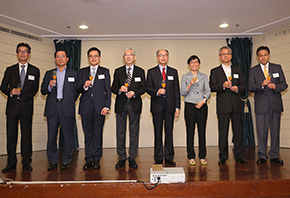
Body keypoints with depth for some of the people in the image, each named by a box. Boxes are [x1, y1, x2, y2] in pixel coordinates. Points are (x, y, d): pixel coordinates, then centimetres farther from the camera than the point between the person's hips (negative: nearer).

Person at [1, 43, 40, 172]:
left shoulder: (35, 71, 10)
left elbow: (35, 89, 12)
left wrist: (26, 98, 2)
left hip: (26, 107, -1)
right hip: (12, 107, 1)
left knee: (27, 135, 1)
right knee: (11, 135, 2)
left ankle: (26, 163, 11)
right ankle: (11, 163, 11)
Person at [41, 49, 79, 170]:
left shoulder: (74, 74, 10)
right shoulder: (49, 74, 15)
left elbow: (76, 91, 9)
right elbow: (43, 91, 11)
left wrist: (70, 101, 2)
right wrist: (49, 86, -8)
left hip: (67, 109, -2)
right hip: (52, 109, 2)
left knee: (68, 136, 0)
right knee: (51, 136, 4)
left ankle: (66, 161, 11)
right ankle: (53, 161, 15)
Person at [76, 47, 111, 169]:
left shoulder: (105, 72, 11)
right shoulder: (82, 72, 15)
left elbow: (108, 90, 5)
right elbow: (78, 89, 9)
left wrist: (106, 107, -6)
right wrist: (84, 86, -14)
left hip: (99, 107, -1)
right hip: (85, 107, 2)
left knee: (98, 134, 0)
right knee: (88, 134, 5)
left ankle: (97, 159, 11)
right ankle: (88, 160, 13)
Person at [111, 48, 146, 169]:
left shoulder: (140, 71, 9)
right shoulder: (118, 71, 10)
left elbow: (143, 88, 4)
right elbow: (113, 88, 7)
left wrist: (134, 93, -14)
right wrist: (120, 90, -15)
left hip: (135, 104, 0)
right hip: (121, 104, 1)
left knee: (134, 132, 3)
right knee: (120, 132, 4)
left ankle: (132, 158, 13)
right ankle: (121, 158, 15)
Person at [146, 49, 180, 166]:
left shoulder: (173, 72, 12)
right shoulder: (151, 72, 8)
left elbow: (176, 90, 9)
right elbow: (148, 88, 4)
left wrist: (177, 107, 3)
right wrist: (156, 92, -17)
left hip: (170, 106, 1)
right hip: (157, 106, -1)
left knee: (169, 132, 3)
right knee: (158, 133, 3)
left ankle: (169, 158, 13)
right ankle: (158, 158, 13)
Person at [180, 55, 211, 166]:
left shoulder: (204, 76, 12)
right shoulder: (185, 77, 7)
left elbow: (208, 91, 8)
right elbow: (182, 93, 0)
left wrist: (203, 101, -8)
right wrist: (190, 84, -14)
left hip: (202, 106, 2)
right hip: (190, 106, -1)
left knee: (202, 130, 2)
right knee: (190, 131, 0)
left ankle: (202, 157, 12)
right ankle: (191, 157, 9)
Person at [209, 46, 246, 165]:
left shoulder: (237, 70, 17)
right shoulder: (214, 71, 9)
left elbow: (243, 86, 14)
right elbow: (211, 87, 0)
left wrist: (237, 88, -7)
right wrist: (222, 86, -16)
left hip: (236, 105, 3)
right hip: (223, 105, -2)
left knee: (238, 131, 4)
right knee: (223, 132, 0)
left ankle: (238, 156, 13)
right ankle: (223, 157, 10)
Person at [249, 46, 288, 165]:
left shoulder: (277, 68, 11)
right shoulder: (253, 71, 7)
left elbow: (284, 84, 8)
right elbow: (250, 87, -2)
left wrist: (276, 87, -13)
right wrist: (261, 85, -19)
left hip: (275, 104, 2)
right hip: (261, 105, -1)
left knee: (275, 130, 4)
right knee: (261, 131, -1)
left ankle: (274, 155, 16)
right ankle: (262, 156, 11)